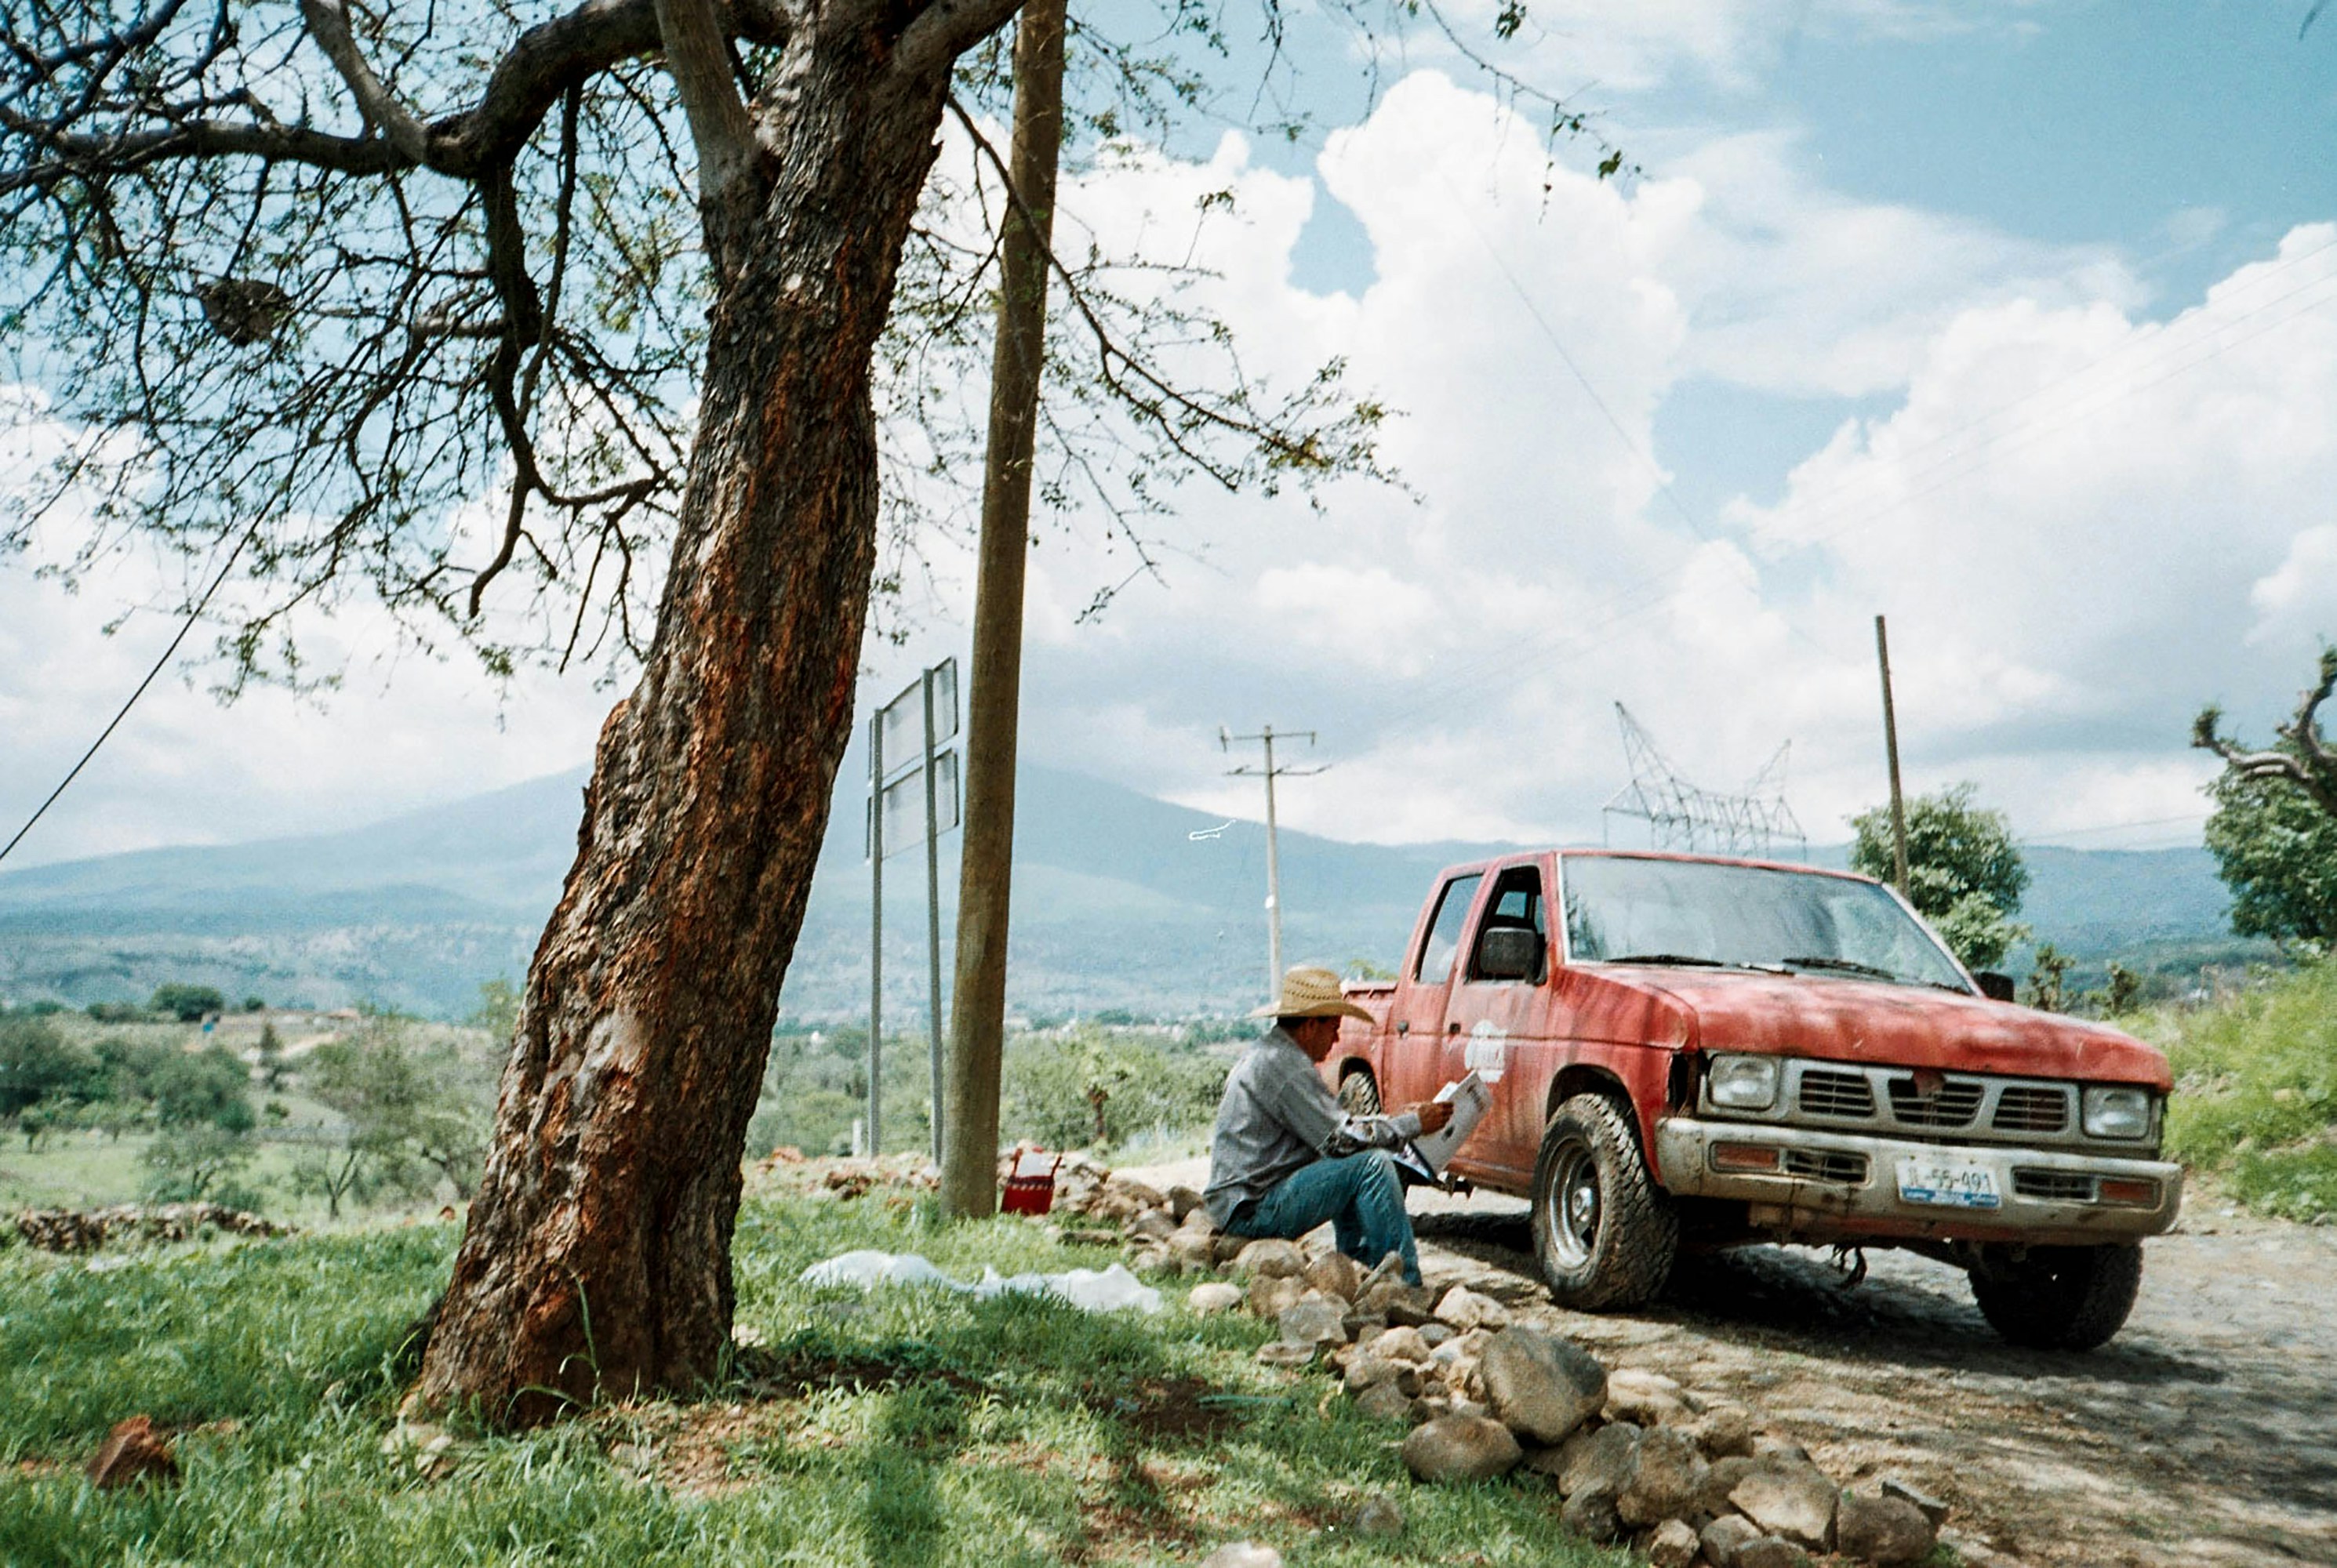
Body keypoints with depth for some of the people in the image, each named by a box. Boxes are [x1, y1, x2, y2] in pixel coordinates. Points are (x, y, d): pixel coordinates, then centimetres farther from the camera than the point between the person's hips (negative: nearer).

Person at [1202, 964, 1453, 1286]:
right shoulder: (1281, 1065, -17)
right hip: (1252, 1209, -11)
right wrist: (1412, 1124, -7)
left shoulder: (1267, 1054, 16)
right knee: (1373, 1165, -15)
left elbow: (1330, 1124, 21)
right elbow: (1339, 1139, -18)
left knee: (1350, 1165, 24)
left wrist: (1394, 1120, 16)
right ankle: (1404, 1286, -12)